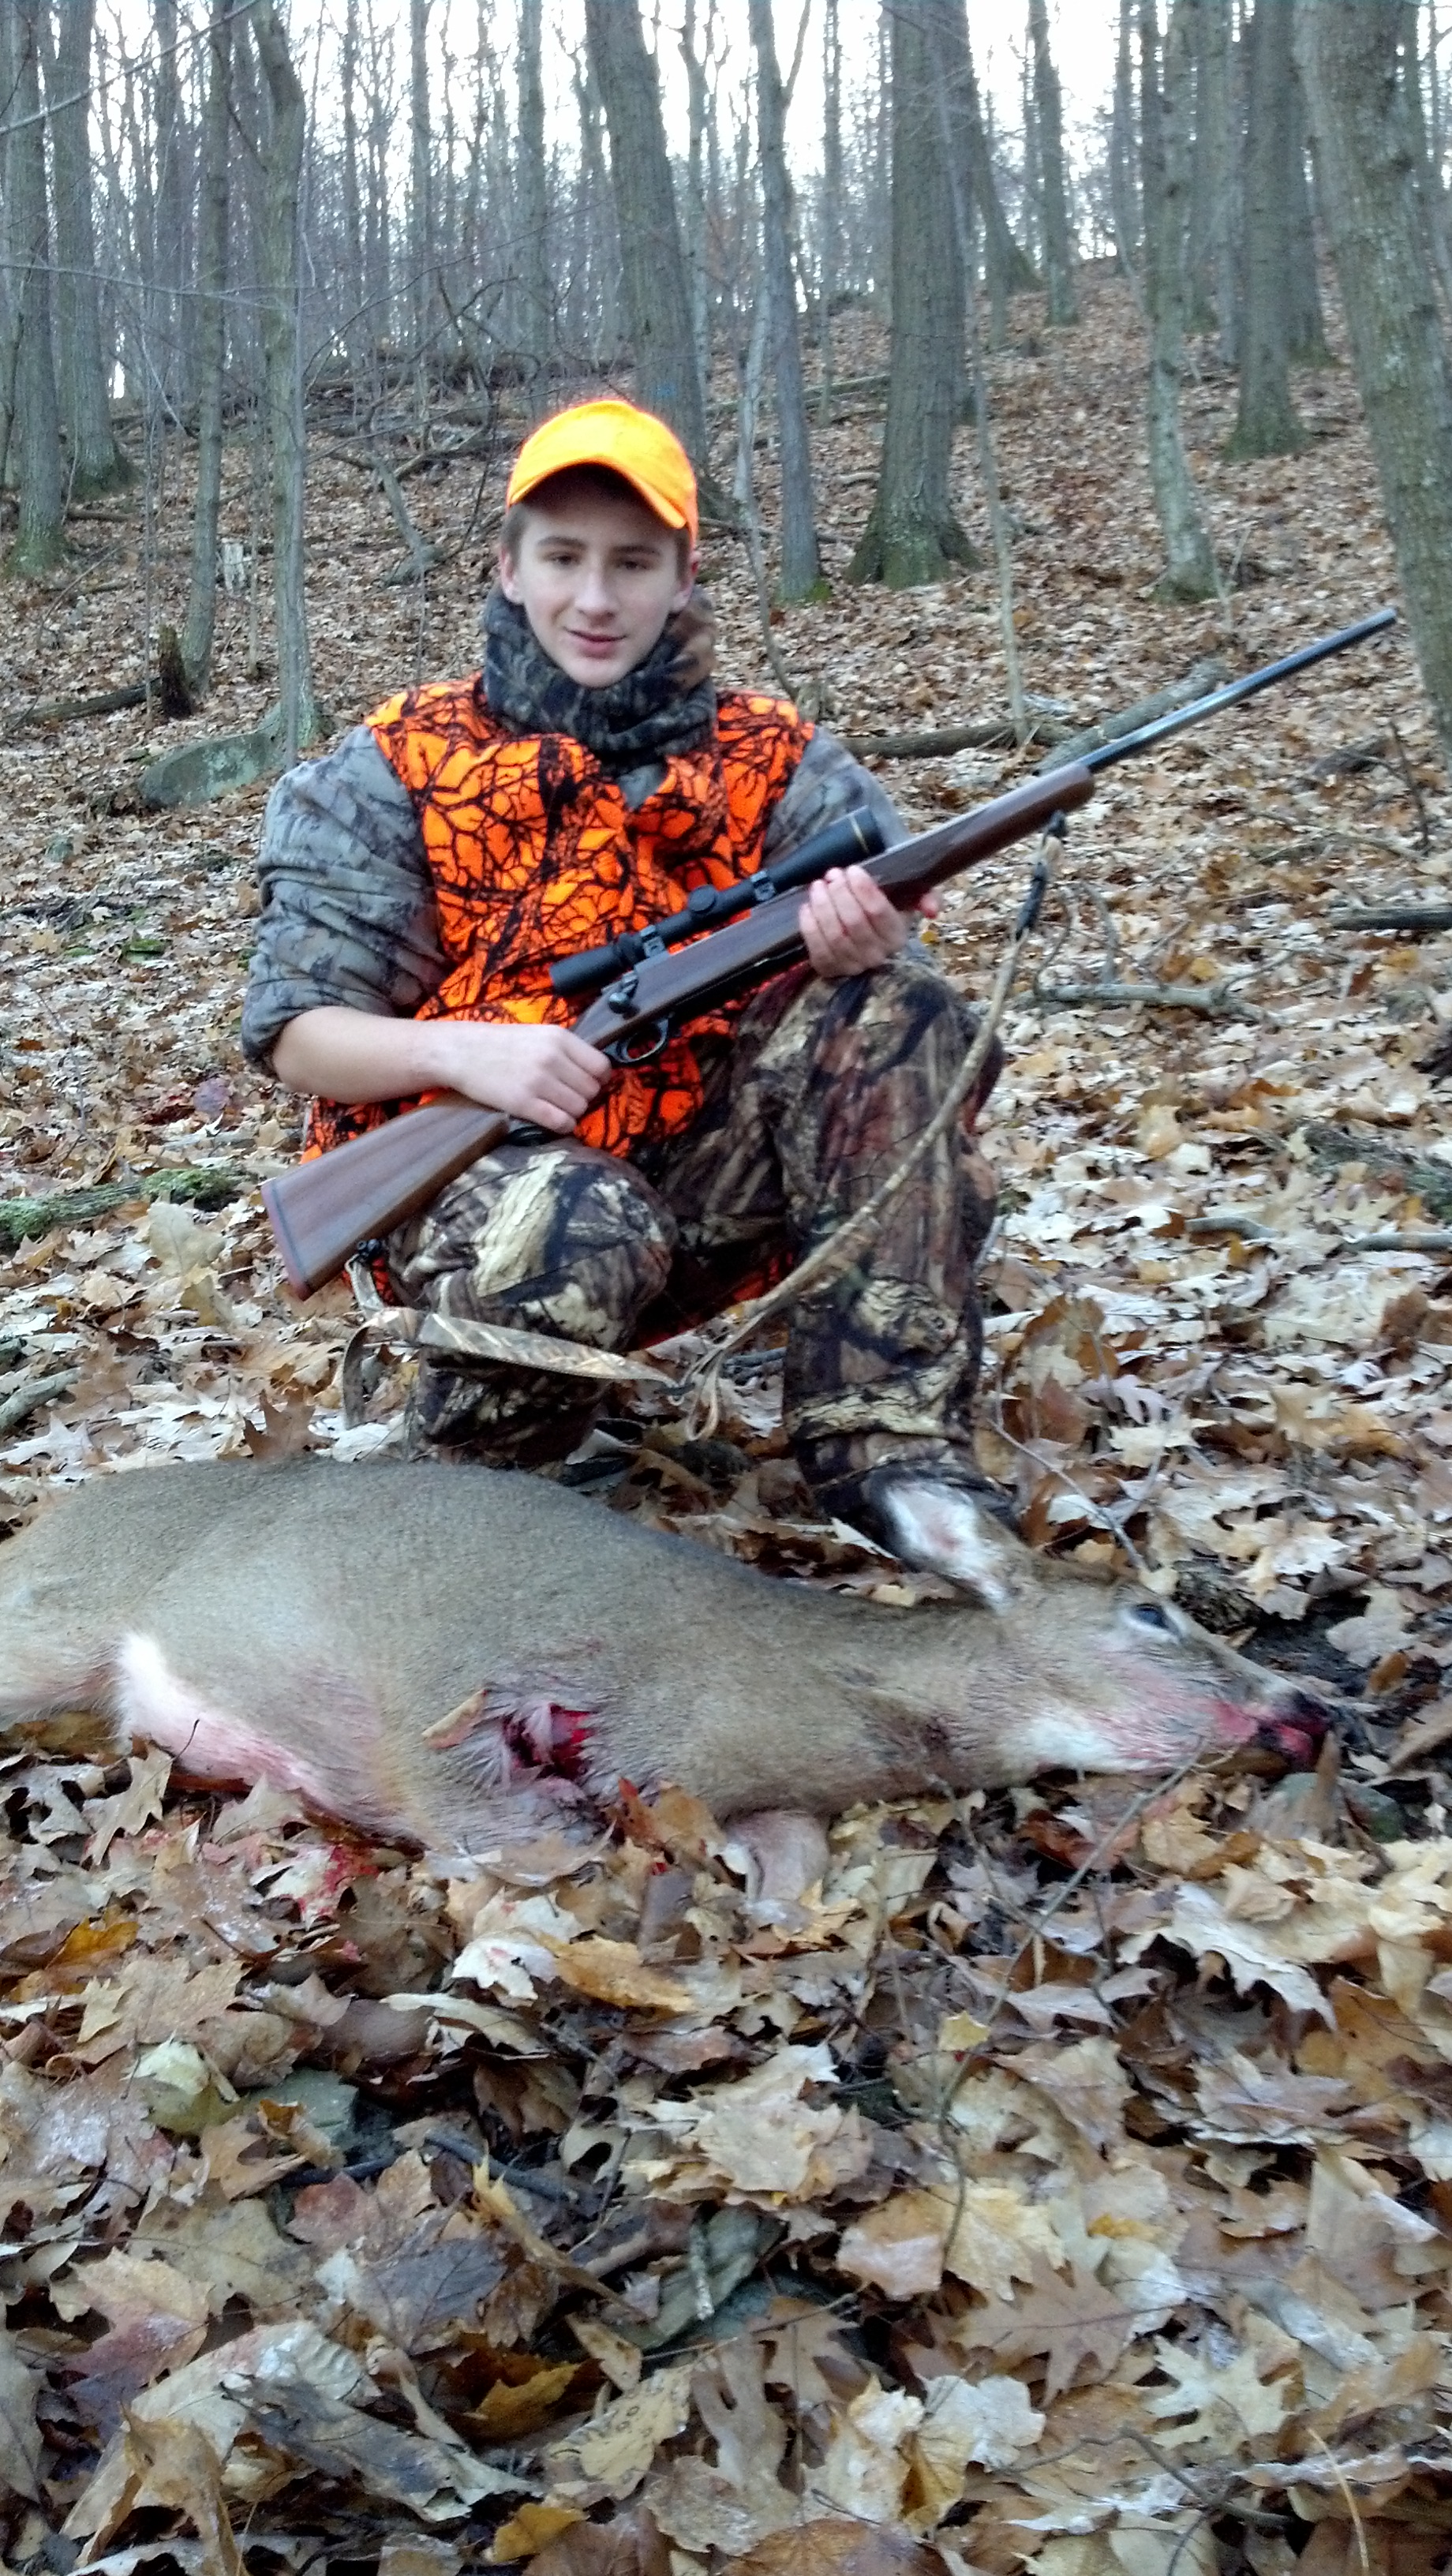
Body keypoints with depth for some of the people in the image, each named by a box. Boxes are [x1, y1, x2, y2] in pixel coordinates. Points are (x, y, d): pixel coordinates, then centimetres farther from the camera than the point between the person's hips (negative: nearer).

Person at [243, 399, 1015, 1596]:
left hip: (703, 1162, 3)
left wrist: (865, 948, -27)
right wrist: (461, 1050, -24)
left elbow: (879, 966, -2)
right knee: (571, 1228, -38)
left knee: (897, 1012, -19)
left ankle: (888, 1443, -23)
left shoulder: (771, 758, 6)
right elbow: (296, 1033, -3)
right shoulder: (400, 768, 1)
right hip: (476, 1164, -3)